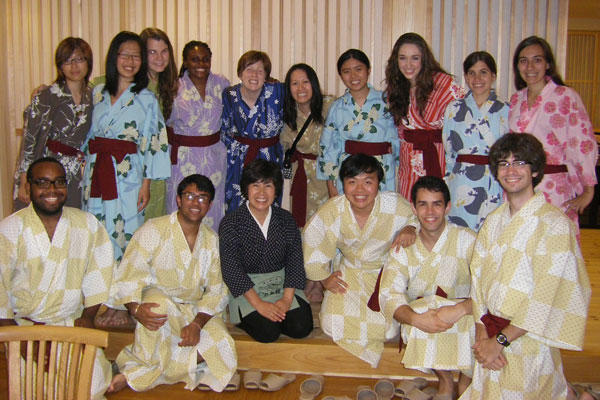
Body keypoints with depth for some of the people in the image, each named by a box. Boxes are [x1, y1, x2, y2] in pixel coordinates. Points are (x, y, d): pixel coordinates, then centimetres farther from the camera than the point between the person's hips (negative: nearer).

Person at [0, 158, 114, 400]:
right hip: (23, 325, -1)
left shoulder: (88, 225, 3)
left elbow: (99, 271, 8)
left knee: (94, 375, -16)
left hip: (72, 322, 2)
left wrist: (88, 315, 2)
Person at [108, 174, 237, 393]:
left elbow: (217, 291, 0)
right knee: (160, 305, -39)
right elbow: (128, 277, -12)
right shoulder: (154, 231, -6)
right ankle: (145, 365, -12)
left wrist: (197, 323, -17)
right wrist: (136, 309, -32)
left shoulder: (212, 240, 4)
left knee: (222, 347, -23)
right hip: (157, 299, -3)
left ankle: (135, 372, -15)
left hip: (196, 310, 4)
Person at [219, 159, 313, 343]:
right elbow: (231, 268, -14)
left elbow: (295, 259, -2)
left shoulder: (286, 220, 2)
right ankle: (245, 318, 8)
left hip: (282, 283, 4)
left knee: (301, 327, -16)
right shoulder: (230, 223, -8)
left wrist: (287, 299, -15)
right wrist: (258, 303, -21)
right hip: (246, 287, -3)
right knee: (267, 332, -22)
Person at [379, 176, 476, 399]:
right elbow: (389, 296, -13)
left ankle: (466, 379, -2)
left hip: (465, 319, -1)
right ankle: (445, 380, -6)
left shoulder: (467, 240, -7)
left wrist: (459, 309, -36)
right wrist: (416, 318, -33)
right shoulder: (403, 248, -1)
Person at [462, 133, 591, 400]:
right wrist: (481, 334, -9)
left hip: (527, 338, -6)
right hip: (492, 337, 6)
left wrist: (500, 340, -15)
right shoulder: (493, 222, 7)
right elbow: (477, 278, 2)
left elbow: (544, 298, -17)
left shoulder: (555, 224, -13)